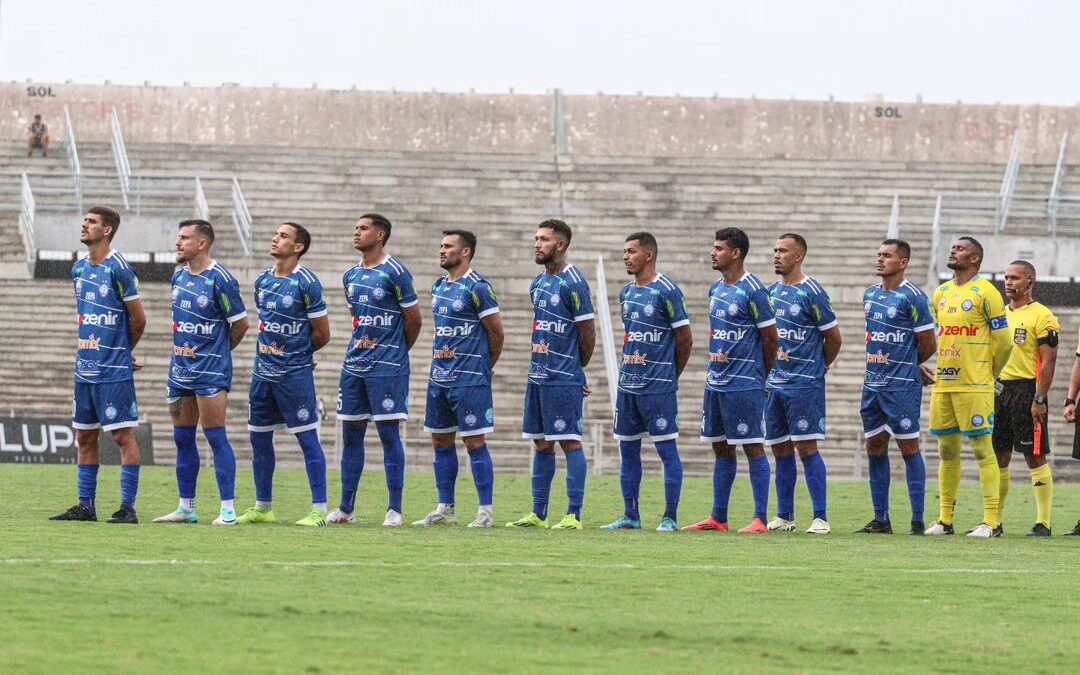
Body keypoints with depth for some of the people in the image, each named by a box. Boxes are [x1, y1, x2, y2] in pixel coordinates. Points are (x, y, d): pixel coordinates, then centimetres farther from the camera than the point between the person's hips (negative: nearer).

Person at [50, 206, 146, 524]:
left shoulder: (118, 269, -11)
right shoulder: (79, 269, 11)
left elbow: (138, 319, -6)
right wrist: (84, 348, 11)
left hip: (115, 370, -8)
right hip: (85, 367, 8)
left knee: (123, 435, -5)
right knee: (85, 436, 10)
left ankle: (128, 508, -4)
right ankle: (85, 506, 16)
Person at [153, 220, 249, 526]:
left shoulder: (220, 280, -13)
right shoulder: (179, 277, 10)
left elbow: (240, 323, -8)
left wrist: (216, 352, 5)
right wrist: (181, 350, 14)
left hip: (211, 373, -8)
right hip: (180, 370, 8)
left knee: (216, 437, -8)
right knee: (183, 438, 10)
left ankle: (228, 509, -6)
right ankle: (186, 508, 17)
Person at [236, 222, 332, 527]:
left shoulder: (306, 283, -11)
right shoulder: (262, 281, 9)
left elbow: (322, 334, -7)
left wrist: (295, 353, 6)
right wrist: (268, 351, 8)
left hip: (295, 373, -7)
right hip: (263, 372, 7)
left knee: (308, 439, -5)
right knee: (259, 439, 11)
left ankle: (319, 510, -3)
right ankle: (262, 507, 21)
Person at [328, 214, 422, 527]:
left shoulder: (395, 273, -9)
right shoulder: (351, 276, 12)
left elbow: (414, 319, -4)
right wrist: (363, 344, 14)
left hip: (388, 367, -7)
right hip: (354, 365, 7)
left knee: (389, 433, -4)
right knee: (351, 434, 7)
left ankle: (394, 510, 0)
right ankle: (346, 508, 13)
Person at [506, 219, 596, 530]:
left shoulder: (573, 283, -11)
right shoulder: (538, 284, 14)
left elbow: (588, 333, -9)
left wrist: (576, 369, 2)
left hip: (564, 380, -9)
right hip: (538, 375, 9)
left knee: (570, 441, -6)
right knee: (541, 443, 11)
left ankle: (574, 515, -5)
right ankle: (538, 514, 16)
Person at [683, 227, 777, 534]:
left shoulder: (752, 290, -12)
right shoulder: (716, 288, 13)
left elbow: (770, 337, -9)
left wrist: (761, 376, 1)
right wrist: (713, 368, 13)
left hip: (744, 385, -8)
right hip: (716, 382, 8)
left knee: (753, 447, -6)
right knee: (721, 448, 12)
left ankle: (760, 520, -5)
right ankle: (718, 518, 17)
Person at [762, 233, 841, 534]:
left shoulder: (812, 292, -8)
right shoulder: (771, 292, 12)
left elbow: (834, 338, -3)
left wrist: (818, 368, 7)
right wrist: (766, 373, 12)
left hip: (804, 385, -7)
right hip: (774, 383, 7)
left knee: (806, 447, -9)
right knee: (781, 450, 9)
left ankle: (821, 517, -7)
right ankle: (784, 517, 15)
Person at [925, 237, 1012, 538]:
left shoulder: (985, 293, -7)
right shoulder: (941, 293, 14)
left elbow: (1003, 340, -4)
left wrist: (988, 373, 5)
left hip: (974, 385, -7)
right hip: (942, 383, 7)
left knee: (982, 448, -7)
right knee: (946, 450, 9)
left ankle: (991, 522, -6)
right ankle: (945, 520, 14)